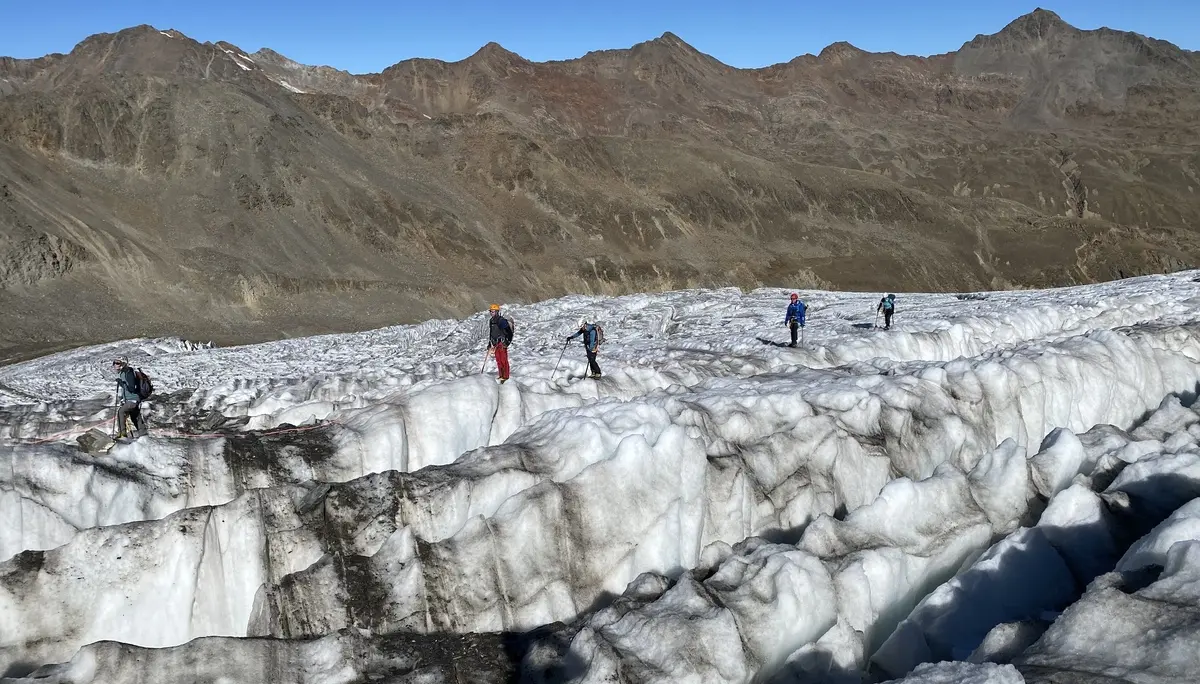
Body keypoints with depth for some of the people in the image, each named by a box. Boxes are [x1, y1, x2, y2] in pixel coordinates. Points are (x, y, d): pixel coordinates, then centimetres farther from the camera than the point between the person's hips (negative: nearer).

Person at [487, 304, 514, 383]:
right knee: (498, 360, 10)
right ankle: (500, 375, 19)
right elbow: (490, 333, 23)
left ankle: (505, 376, -3)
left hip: (502, 343, -8)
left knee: (504, 360, -6)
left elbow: (509, 332, -15)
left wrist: (507, 342, -19)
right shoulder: (491, 321, 12)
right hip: (495, 344, 8)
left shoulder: (502, 320, -13)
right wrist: (489, 343, 23)